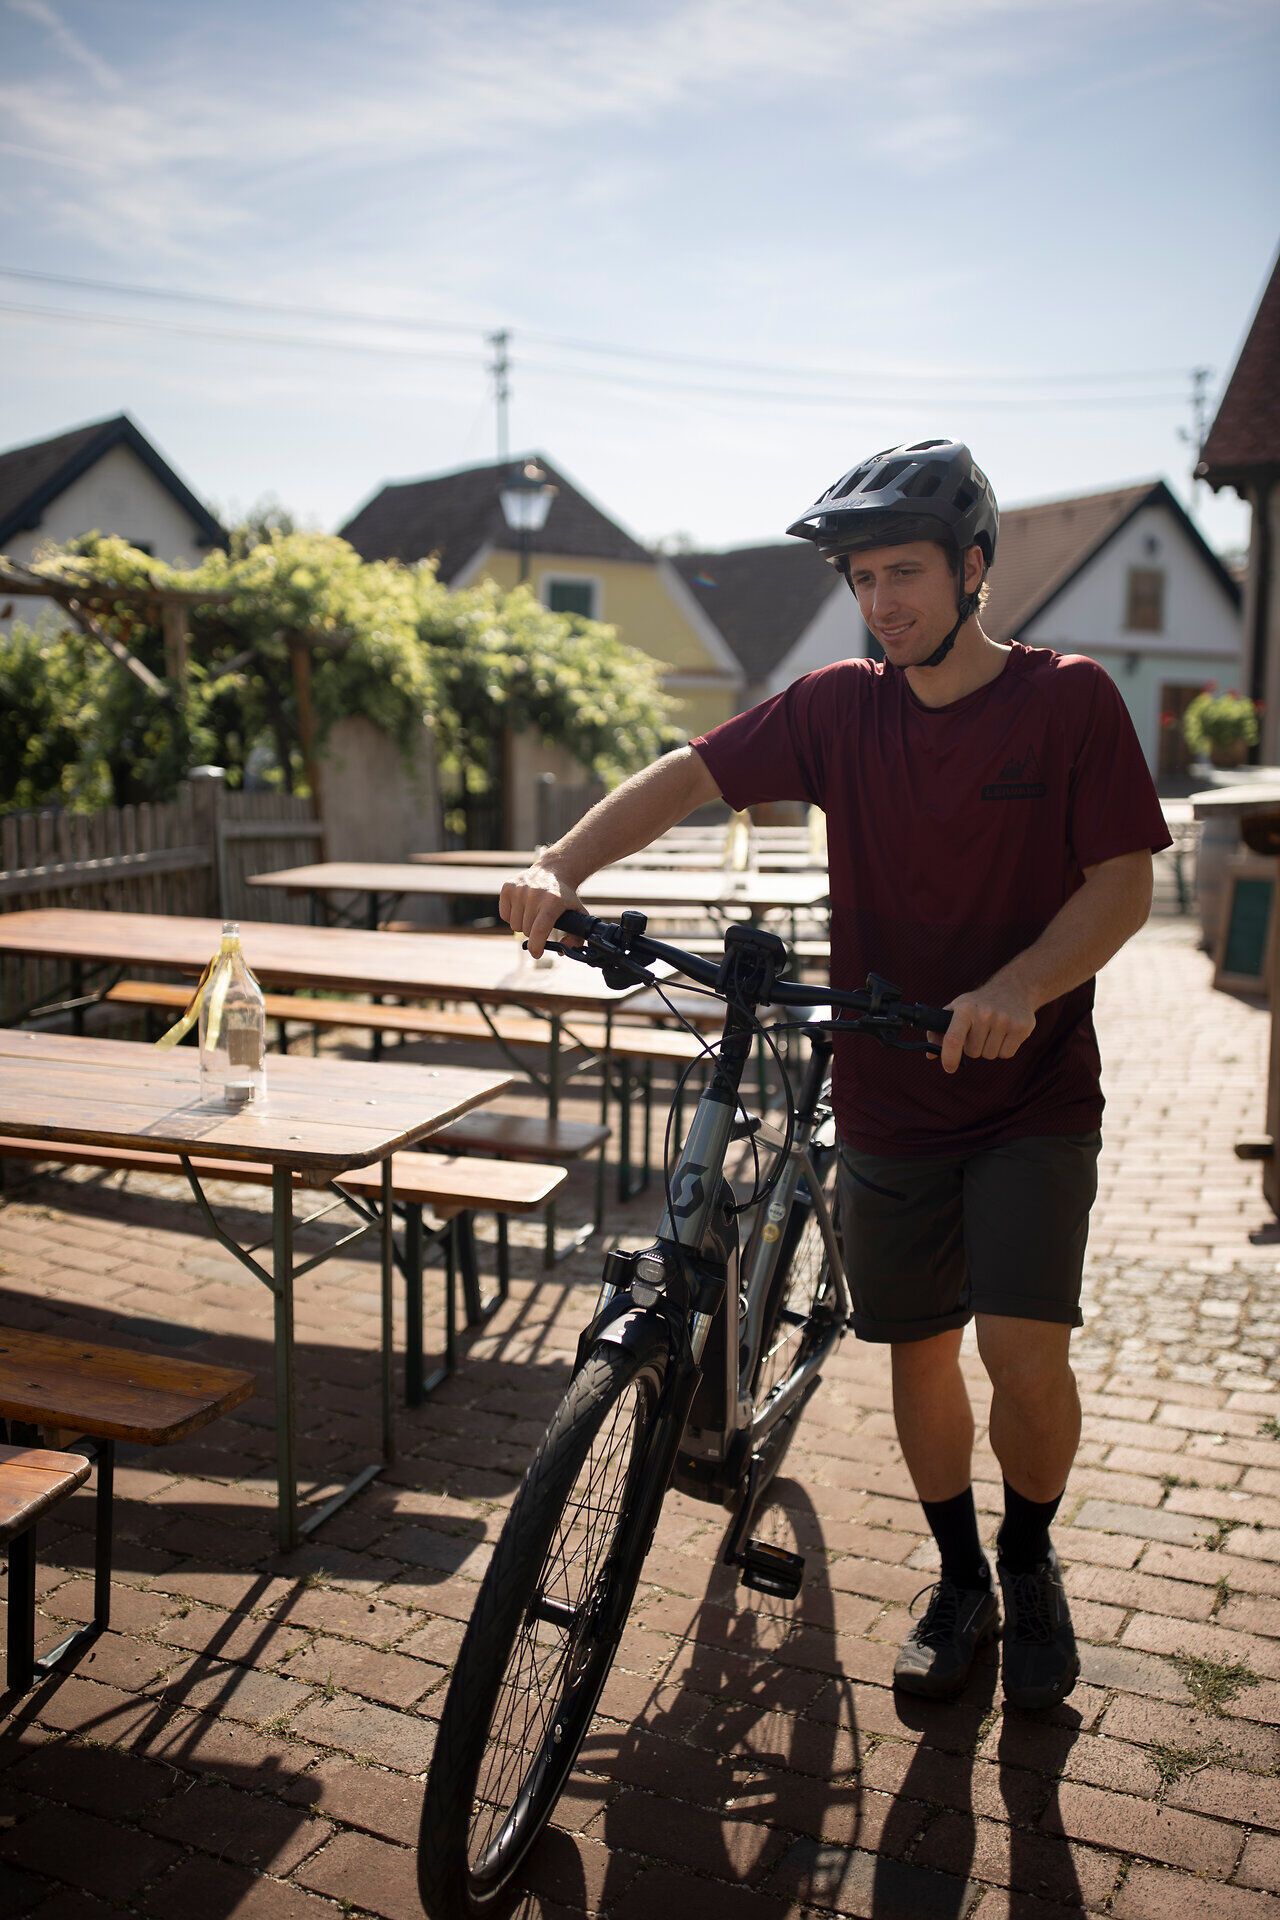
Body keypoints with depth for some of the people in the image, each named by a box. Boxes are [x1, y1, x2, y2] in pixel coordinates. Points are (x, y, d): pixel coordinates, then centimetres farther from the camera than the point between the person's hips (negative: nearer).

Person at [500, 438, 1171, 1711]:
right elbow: (689, 775, -6)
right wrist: (560, 867, -23)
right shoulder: (839, 708, 1)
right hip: (886, 1102, 3)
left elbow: (1124, 884, -10)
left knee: (1024, 1350, -13)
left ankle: (1030, 1560, 19)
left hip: (1032, 1096, -2)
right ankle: (959, 1581, 35)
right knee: (918, 1355, 11)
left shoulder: (1068, 700, -5)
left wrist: (1016, 989, -28)